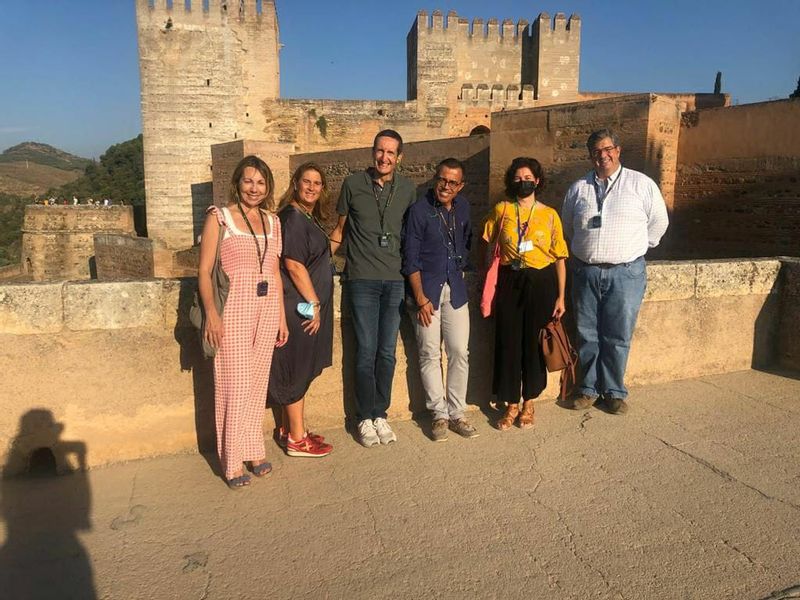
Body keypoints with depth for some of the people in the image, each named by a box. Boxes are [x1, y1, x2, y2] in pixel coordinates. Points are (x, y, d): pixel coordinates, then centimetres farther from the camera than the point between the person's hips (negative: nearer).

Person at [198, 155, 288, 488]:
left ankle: (254, 449, 23)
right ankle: (233, 460, 9)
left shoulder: (272, 222, 14)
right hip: (233, 309, -4)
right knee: (235, 383, -3)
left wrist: (282, 316, 13)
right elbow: (204, 271, -5)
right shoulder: (219, 217, 0)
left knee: (258, 381, 10)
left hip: (267, 309, 5)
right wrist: (211, 313, -15)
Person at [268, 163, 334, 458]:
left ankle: (289, 427, 27)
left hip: (309, 302, 9)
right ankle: (297, 439, 10)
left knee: (299, 370, 15)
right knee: (298, 370, -1)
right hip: (300, 304, -9)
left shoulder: (309, 218, 15)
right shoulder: (293, 217, -14)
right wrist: (314, 303, -16)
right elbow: (294, 265, -20)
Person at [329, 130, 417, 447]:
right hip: (362, 280, -2)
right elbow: (340, 229, 9)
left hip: (395, 280, 2)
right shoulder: (353, 184, 2)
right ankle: (365, 418, 14)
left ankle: (380, 414, 20)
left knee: (387, 352, 6)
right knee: (366, 351, -1)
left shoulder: (408, 189, 7)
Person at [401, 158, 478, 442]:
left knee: (459, 352, 3)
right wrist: (420, 298, -13)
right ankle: (439, 415, 12)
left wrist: (461, 267, 10)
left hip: (455, 289, 4)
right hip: (427, 289, -4)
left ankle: (457, 413, 15)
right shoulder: (419, 210, -8)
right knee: (430, 354, 1)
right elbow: (410, 259, -9)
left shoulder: (463, 207, 7)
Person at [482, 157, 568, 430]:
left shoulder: (549, 215, 2)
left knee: (534, 343, 6)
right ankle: (511, 405, 18)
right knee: (508, 343, 2)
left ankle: (529, 403, 24)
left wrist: (561, 297, -1)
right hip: (509, 282, 1)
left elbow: (560, 258, 3)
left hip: (541, 283, 0)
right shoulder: (501, 210, 3)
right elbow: (489, 245, 11)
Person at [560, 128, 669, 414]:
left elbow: (658, 222, 9)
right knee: (587, 336, 9)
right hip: (585, 272, 3)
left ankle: (614, 391, 19)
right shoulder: (578, 189, 8)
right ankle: (588, 388, 23)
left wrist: (635, 249, 12)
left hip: (625, 273, -2)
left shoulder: (641, 184, 0)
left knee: (618, 337, 4)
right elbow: (568, 227, 23)